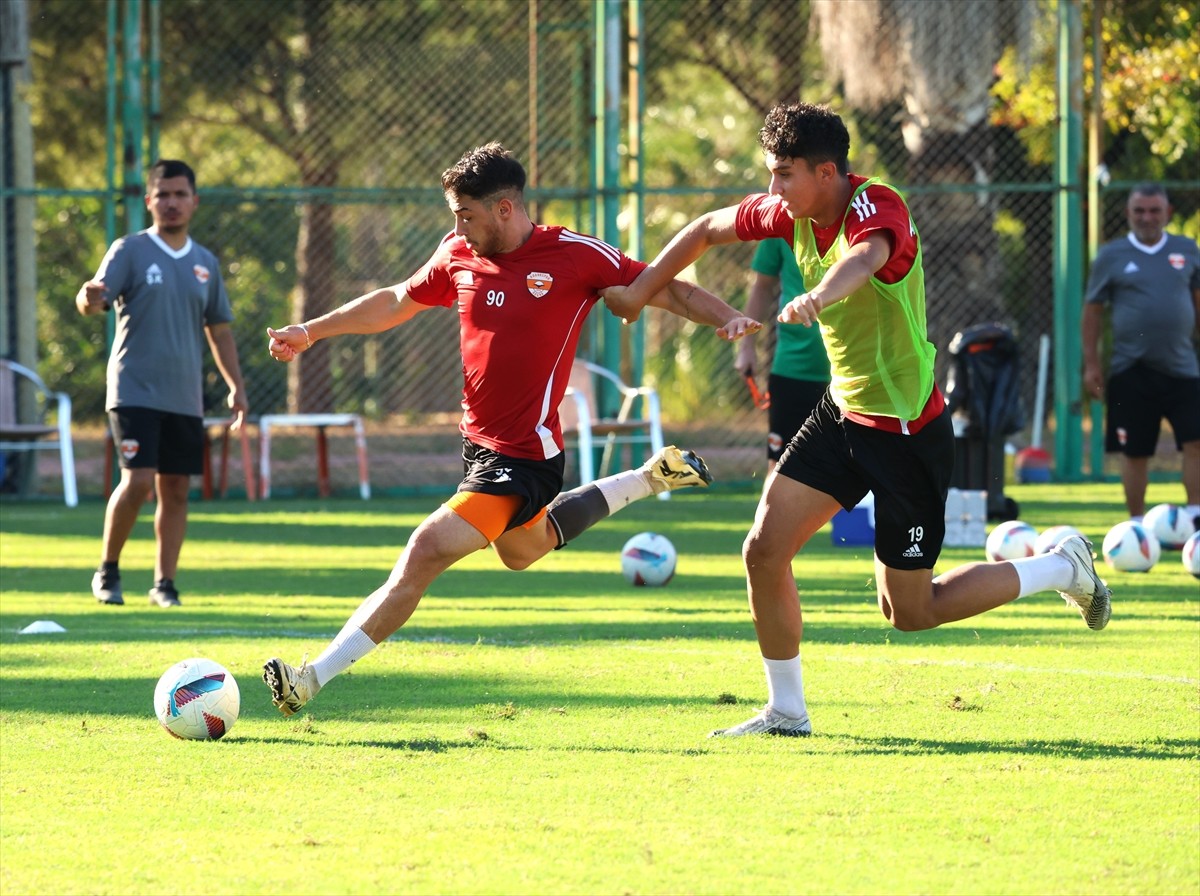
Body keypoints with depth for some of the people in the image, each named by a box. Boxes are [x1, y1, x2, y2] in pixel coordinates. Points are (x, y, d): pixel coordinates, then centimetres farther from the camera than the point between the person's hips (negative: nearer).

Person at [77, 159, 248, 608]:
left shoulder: (205, 263, 12)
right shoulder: (130, 251, -2)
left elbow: (218, 330, 20)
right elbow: (95, 300, -15)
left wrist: (236, 385, 12)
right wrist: (89, 297, -40)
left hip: (185, 397, 5)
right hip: (135, 389, -5)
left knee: (176, 488, 3)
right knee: (138, 480, -15)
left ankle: (165, 583, 12)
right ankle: (107, 570, 2)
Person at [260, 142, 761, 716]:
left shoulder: (576, 256, -14)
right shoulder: (459, 256, 2)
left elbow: (668, 291, -6)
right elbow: (395, 304, 19)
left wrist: (727, 318, -23)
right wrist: (311, 332, 18)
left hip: (523, 458, -8)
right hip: (478, 444, 8)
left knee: (424, 555, -18)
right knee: (522, 550, 31)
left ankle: (311, 680, -16)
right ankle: (648, 481, 46)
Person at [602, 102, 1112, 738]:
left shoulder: (878, 209, -25)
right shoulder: (794, 212, -2)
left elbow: (863, 260, -50)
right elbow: (708, 229, 15)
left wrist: (817, 298, -70)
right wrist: (639, 291, 16)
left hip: (907, 429, -7)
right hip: (842, 413, 7)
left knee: (908, 613, 2)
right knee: (763, 552, -3)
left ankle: (1061, 569, 21)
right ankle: (786, 712, 13)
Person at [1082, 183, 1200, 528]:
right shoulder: (1111, 256, 4)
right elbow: (1093, 309, 6)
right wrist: (1091, 364, 1)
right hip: (1132, 370, -1)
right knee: (1135, 451, 3)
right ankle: (1136, 523, 14)